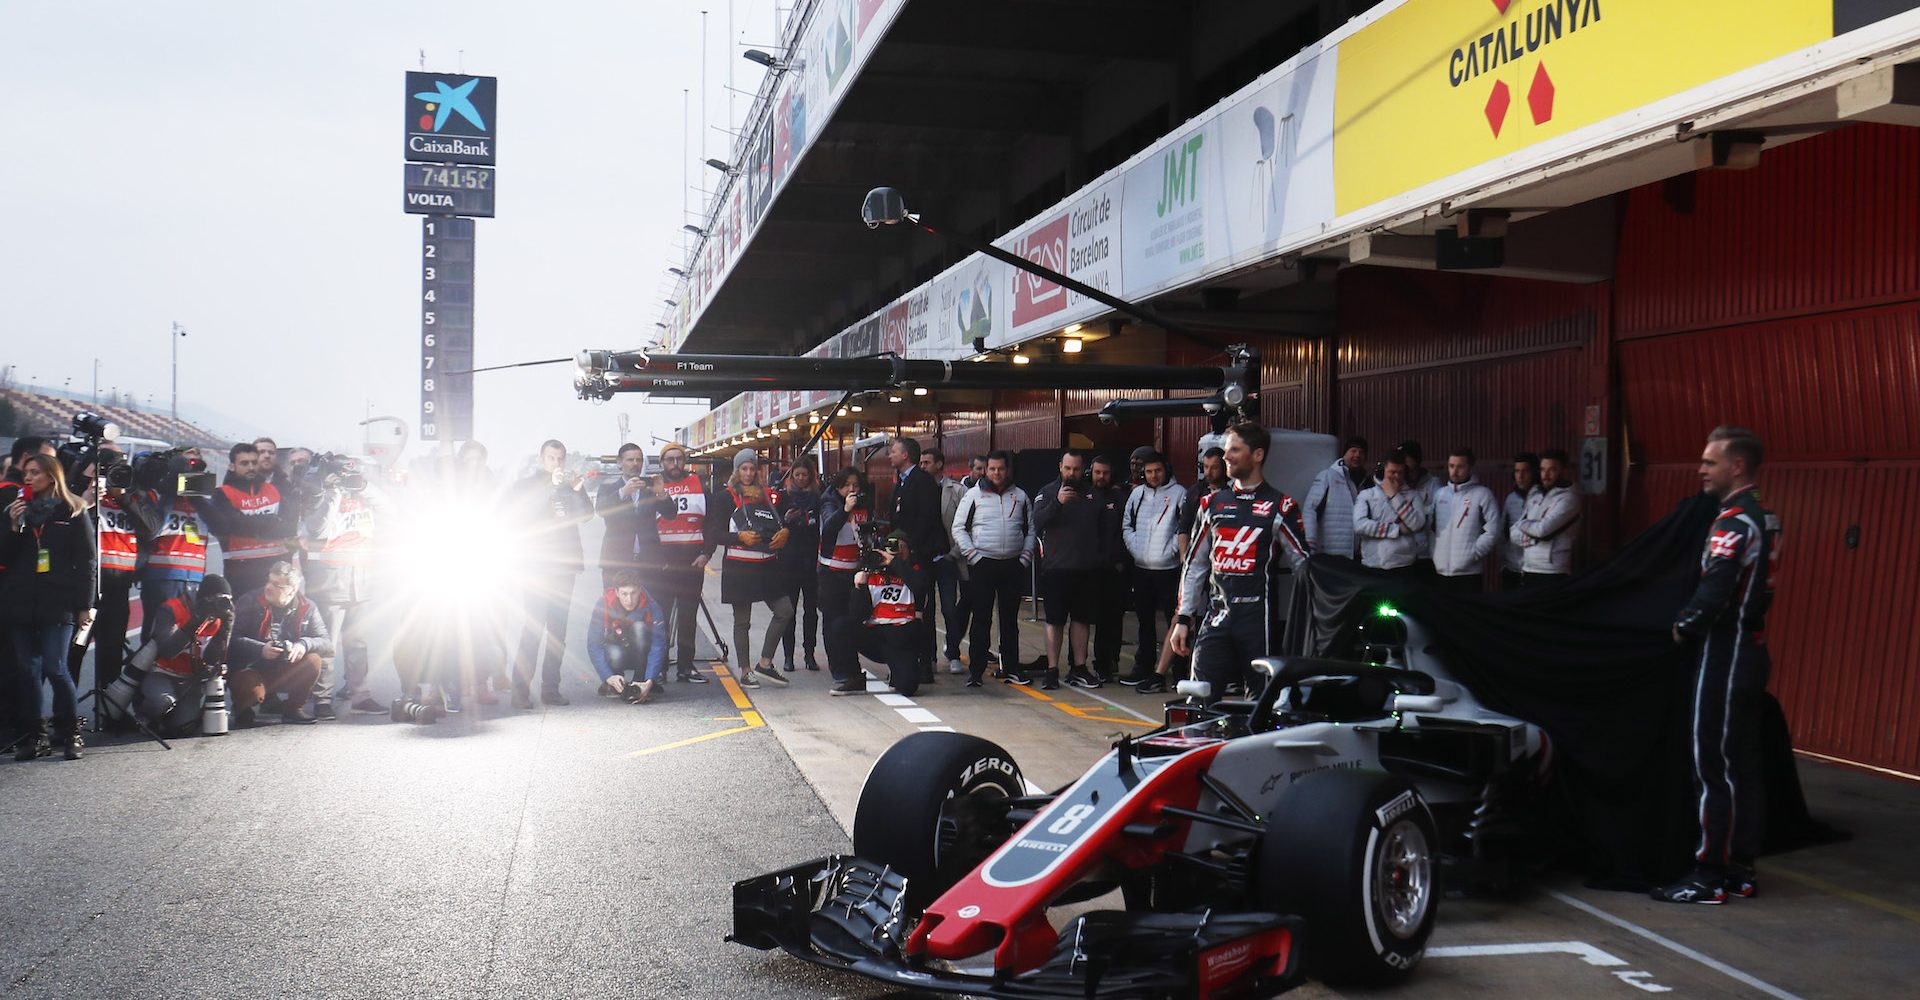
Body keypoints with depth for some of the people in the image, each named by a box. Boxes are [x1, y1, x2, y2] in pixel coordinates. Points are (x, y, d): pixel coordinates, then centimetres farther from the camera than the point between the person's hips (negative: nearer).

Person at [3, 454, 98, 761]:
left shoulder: (73, 513, 5)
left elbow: (87, 561, 2)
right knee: (26, 670, 3)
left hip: (58, 604, -4)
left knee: (55, 668, -12)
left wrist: (85, 605, -4)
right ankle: (32, 735, 10)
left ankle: (70, 734, 0)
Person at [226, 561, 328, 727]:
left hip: (284, 673, 3)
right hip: (249, 670, -3)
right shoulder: (248, 602, -7)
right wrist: (261, 649, -31)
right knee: (252, 692, -35)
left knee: (313, 660, -25)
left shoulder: (307, 608, -1)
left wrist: (305, 644, -27)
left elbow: (327, 642, -6)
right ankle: (243, 709, 6)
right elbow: (233, 639, -14)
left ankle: (293, 707, 0)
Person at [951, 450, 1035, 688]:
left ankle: (1010, 668, 16)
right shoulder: (974, 495, 2)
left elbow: (1030, 530, 14)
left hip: (1013, 566, 3)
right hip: (982, 566, -3)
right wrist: (973, 556, -8)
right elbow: (958, 528, 0)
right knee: (981, 619, -3)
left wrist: (1025, 557, 3)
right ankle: (975, 670, 1)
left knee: (1010, 619, 9)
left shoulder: (1020, 497, 10)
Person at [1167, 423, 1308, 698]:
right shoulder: (1212, 504, 15)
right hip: (1216, 618, 4)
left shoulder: (1280, 507, 0)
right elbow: (1195, 565, 17)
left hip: (1259, 620, -4)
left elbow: (1304, 566, -1)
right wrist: (1183, 619, 12)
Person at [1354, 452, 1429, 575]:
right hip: (1372, 567, 0)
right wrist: (1398, 529, -7)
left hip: (1404, 566, 0)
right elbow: (1359, 525, -8)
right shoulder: (1366, 494, 7)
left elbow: (1417, 524, -7)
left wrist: (1394, 496, -5)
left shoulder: (1413, 495, 9)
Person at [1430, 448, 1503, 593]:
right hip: (1440, 571, 5)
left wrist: (1473, 554, -10)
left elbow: (1493, 531, -7)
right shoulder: (1438, 494, 14)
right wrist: (1434, 553, 4)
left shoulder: (1482, 494, -1)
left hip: (1469, 572, -5)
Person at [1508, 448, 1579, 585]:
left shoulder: (1567, 499, -7)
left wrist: (1522, 524, 0)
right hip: (1527, 571, 7)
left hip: (1552, 573, -7)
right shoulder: (1534, 497, 16)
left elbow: (1543, 529, -19)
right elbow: (1514, 533, 12)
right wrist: (1533, 535, -8)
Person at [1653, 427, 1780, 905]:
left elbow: (1712, 594, -27)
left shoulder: (1735, 521, -18)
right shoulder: (1764, 518, 12)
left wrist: (1682, 627, -10)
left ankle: (1709, 877, 1)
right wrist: (1693, 624, 12)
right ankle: (1740, 869, 19)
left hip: (1724, 659, -10)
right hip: (1750, 652, 10)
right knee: (1743, 767, 13)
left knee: (1714, 770, -4)